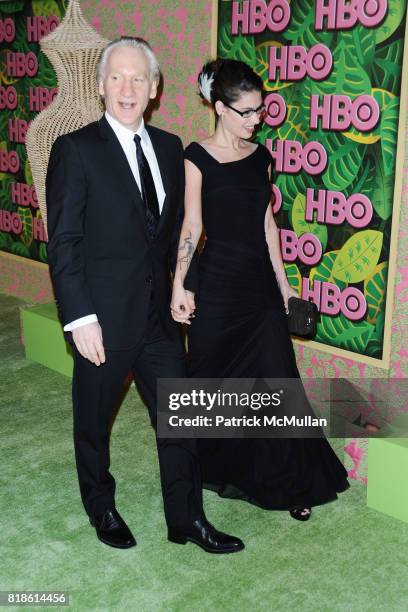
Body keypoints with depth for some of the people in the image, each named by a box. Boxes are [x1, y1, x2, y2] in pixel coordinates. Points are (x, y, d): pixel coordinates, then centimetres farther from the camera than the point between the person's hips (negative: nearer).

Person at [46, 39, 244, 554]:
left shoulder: (170, 147, 6)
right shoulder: (75, 149, -10)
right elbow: (63, 241, -12)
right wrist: (80, 318, -17)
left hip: (160, 314, 5)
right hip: (103, 318, -4)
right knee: (93, 422, 15)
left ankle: (186, 520, 28)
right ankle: (102, 510, 39)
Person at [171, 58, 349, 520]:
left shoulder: (260, 155, 9)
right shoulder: (198, 157, -7)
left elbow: (267, 222, 12)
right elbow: (192, 225, -9)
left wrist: (283, 282, 12)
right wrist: (179, 286, -15)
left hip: (261, 282, 5)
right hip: (219, 283, -5)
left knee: (275, 381, 5)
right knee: (219, 382, 8)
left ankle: (287, 482, 17)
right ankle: (221, 470, 29)